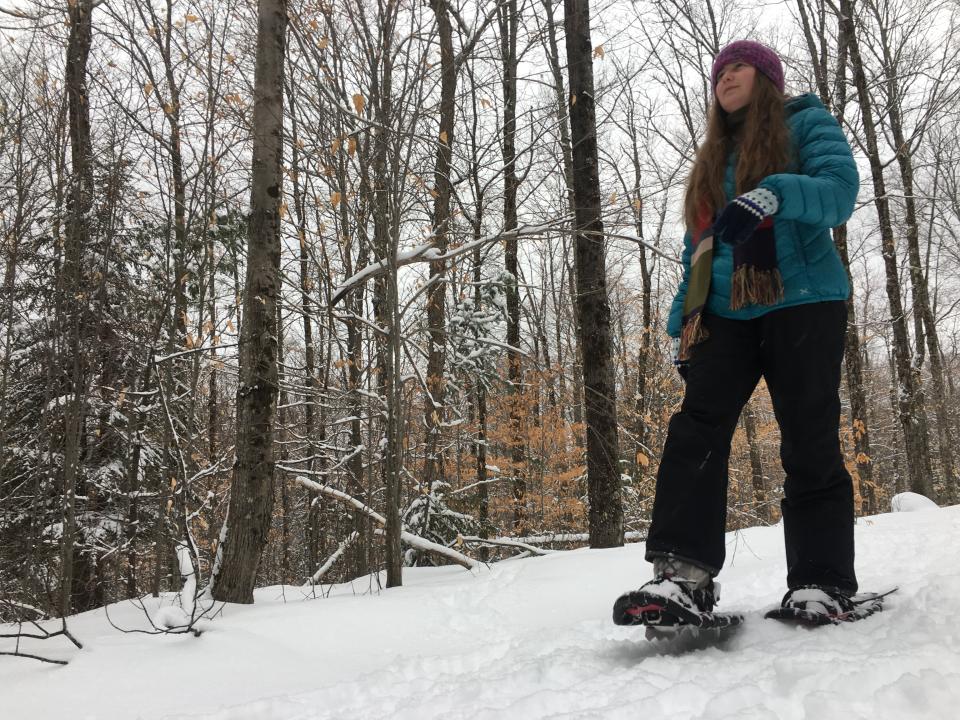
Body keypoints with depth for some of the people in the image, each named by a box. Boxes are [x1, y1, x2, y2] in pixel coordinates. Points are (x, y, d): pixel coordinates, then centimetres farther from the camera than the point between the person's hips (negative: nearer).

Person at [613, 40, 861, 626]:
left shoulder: (806, 122, 8)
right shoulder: (712, 160, 25)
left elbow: (841, 190, -11)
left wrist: (771, 195, -29)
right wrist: (684, 322, 14)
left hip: (803, 304, -4)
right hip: (726, 315, 5)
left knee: (810, 446, -7)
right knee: (695, 429, -15)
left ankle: (823, 584, -1)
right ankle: (685, 573, -21)